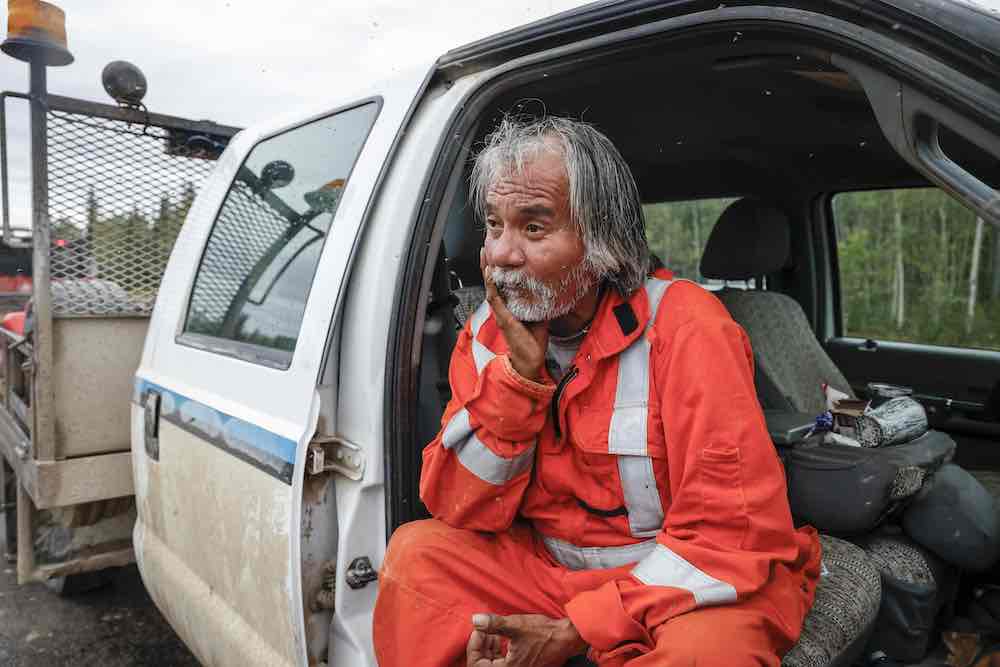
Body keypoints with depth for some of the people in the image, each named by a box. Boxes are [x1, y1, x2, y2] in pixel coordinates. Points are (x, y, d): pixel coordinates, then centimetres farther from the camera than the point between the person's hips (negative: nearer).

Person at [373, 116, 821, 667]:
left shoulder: (684, 327, -20)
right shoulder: (488, 334, -4)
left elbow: (737, 532, -21)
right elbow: (457, 511, -9)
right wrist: (519, 372, -22)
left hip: (679, 585, -3)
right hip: (548, 568, 4)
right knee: (418, 551, -16)